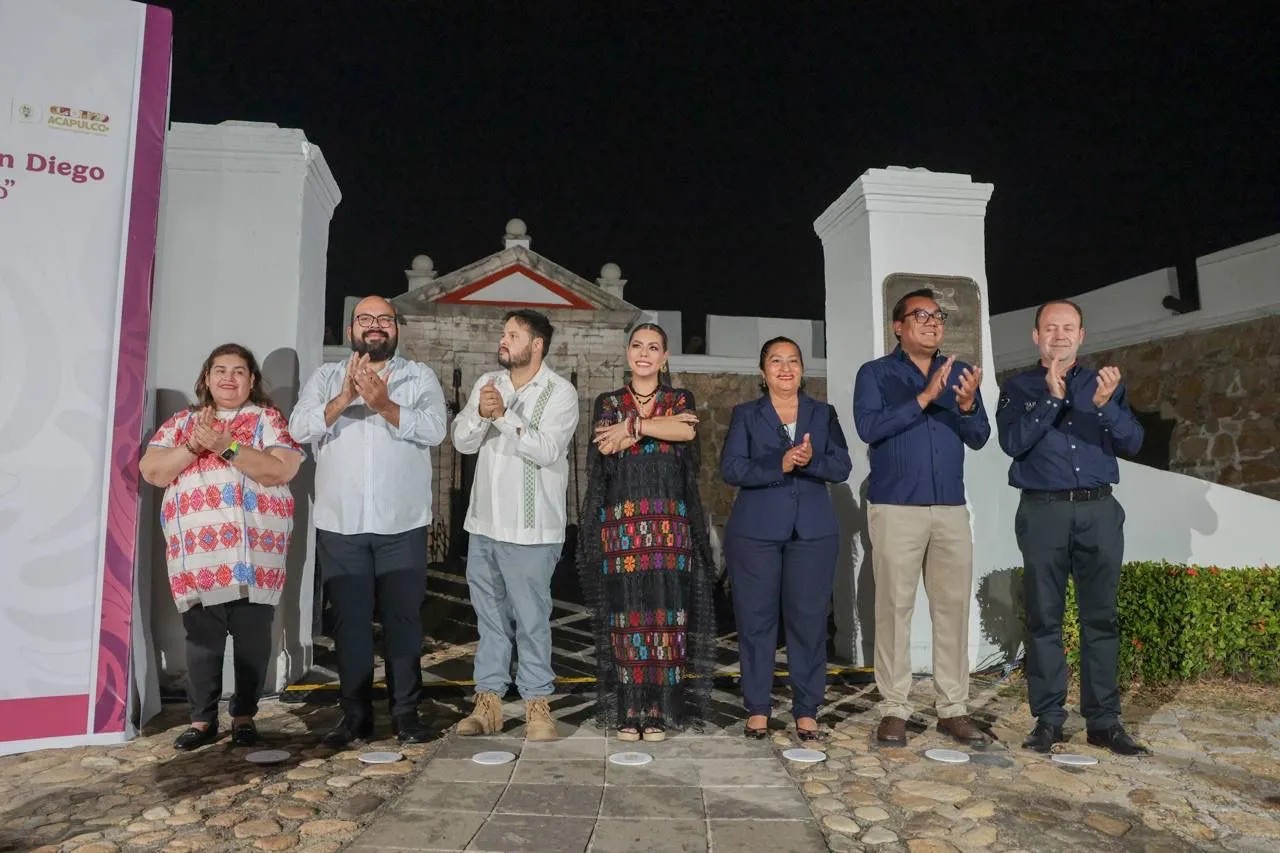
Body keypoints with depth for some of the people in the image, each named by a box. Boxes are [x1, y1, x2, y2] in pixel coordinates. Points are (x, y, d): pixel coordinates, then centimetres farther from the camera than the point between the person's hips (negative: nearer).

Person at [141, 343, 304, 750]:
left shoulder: (267, 418, 4)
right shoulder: (182, 421, 15)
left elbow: (282, 471, -10)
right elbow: (150, 470, 5)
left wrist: (226, 447, -17)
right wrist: (194, 446, -10)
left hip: (254, 550, -2)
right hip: (197, 550, 2)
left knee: (252, 635, 4)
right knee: (202, 635, 6)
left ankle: (244, 715, 18)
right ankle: (202, 718, 19)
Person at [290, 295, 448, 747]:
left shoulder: (420, 376, 6)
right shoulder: (325, 377, 11)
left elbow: (435, 429, -10)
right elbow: (299, 427, -5)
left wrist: (384, 405, -24)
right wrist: (343, 399, -21)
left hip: (402, 525, -1)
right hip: (340, 524, 2)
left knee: (403, 619, 4)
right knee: (350, 621, 8)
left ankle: (406, 711, 16)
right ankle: (355, 713, 20)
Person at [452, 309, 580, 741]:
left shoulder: (560, 392, -8)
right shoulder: (487, 383, 8)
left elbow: (547, 451, -19)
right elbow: (462, 441, 2)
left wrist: (505, 415, -26)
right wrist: (480, 414, -17)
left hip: (530, 528, -5)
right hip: (483, 523, 5)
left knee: (531, 620, 2)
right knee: (489, 617, 13)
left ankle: (537, 704, 16)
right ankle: (488, 701, 24)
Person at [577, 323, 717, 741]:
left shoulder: (680, 399, 12)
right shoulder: (607, 403, 13)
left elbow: (688, 431, -13)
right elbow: (607, 444, -8)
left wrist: (632, 427, -10)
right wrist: (664, 425, -8)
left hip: (668, 523, 0)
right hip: (621, 522, 1)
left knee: (665, 612, -2)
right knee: (625, 613, -1)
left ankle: (658, 711, 7)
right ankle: (628, 711, 9)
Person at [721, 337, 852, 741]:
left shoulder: (823, 414, 12)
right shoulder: (745, 415, 7)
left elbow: (842, 466, 2)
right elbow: (731, 468, -6)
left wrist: (811, 461, -18)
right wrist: (780, 464, -18)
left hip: (813, 531, 1)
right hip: (755, 531, -1)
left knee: (809, 619, 2)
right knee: (755, 619, 2)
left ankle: (806, 711, 13)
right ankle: (757, 709, 14)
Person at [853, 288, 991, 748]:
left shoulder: (960, 373, 14)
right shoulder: (875, 373, 4)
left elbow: (979, 438, 8)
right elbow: (868, 427, -12)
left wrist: (967, 406, -12)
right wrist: (924, 397, -17)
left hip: (951, 508, 4)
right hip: (895, 508, -4)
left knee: (954, 606, 4)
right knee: (895, 607, -2)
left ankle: (953, 709, 13)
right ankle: (894, 710, 6)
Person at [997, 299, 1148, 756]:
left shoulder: (1105, 383, 13)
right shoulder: (1019, 387, 7)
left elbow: (1132, 442, 3)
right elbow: (1012, 442, -8)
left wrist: (1105, 405, -15)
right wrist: (1051, 398, -16)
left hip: (1099, 511, 2)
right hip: (1043, 512, -2)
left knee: (1101, 616, 4)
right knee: (1044, 618, 1)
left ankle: (1104, 720, 12)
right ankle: (1048, 718, 8)